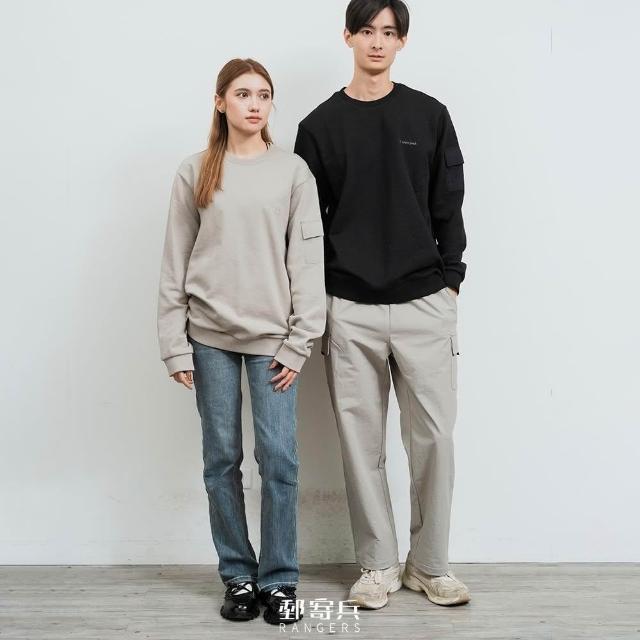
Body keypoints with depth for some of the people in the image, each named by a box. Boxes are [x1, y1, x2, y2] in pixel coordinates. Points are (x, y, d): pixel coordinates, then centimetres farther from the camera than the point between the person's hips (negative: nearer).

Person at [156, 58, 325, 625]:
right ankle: (238, 576, 19)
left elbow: (308, 259, 1)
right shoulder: (195, 173, 6)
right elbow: (175, 264, 5)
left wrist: (301, 340, -5)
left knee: (279, 460, -3)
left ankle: (279, 579, 12)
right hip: (211, 336, 1)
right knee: (222, 458, 6)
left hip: (272, 337, -1)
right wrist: (175, 344, 0)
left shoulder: (293, 171, 3)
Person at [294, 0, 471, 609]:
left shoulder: (430, 116, 7)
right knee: (362, 441, 5)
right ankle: (378, 565, 19)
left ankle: (430, 563, 17)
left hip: (424, 304, 0)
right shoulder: (320, 125, 5)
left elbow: (449, 208, 7)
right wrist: (313, 304, 2)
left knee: (433, 435, 1)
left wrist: (450, 281, 1)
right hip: (350, 311, 0)